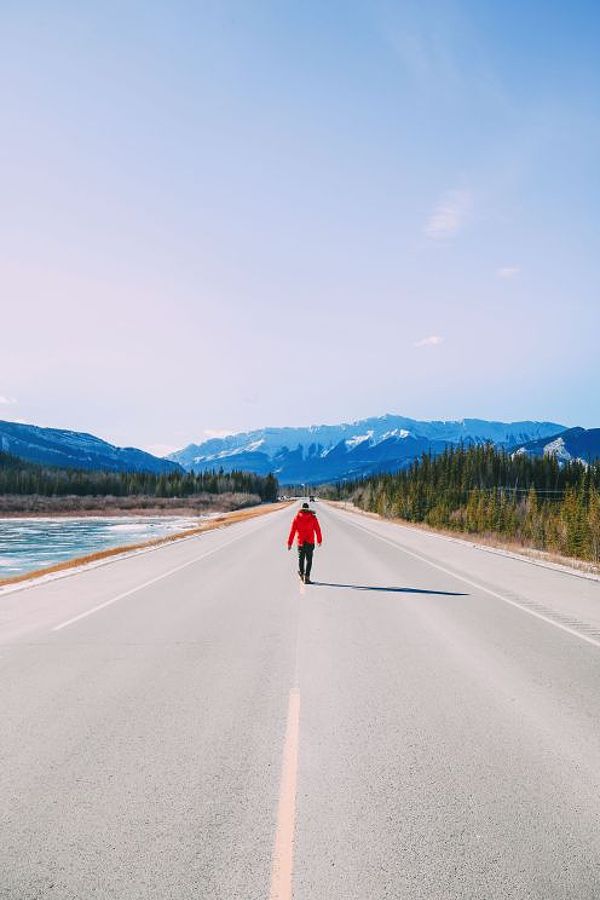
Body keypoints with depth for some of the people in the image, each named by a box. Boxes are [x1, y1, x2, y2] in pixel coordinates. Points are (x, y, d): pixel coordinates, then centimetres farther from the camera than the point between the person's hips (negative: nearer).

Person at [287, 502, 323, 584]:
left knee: (301, 558, 18)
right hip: (310, 542, -1)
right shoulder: (313, 517, -1)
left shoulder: (297, 517, 1)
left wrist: (289, 543, 2)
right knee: (309, 559, 2)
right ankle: (307, 577, -4)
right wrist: (319, 540, 16)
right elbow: (317, 530, 3)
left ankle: (301, 573, 27)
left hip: (300, 542, 1)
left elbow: (292, 531, -1)